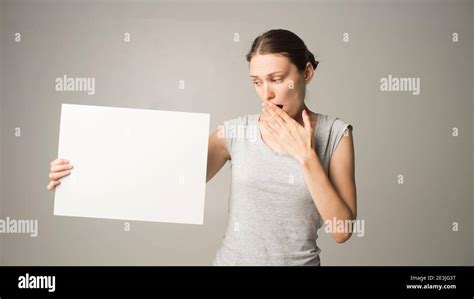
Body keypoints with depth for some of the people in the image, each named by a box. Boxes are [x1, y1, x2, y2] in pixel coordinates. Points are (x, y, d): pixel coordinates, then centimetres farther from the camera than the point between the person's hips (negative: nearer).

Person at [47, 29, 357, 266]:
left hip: (299, 260, -1)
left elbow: (342, 230, -12)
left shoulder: (335, 134, -8)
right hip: (232, 258, 2)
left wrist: (305, 156, -19)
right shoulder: (236, 131, -5)